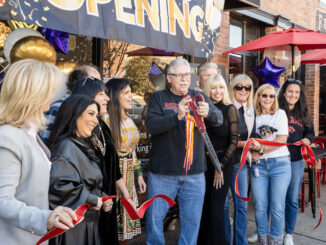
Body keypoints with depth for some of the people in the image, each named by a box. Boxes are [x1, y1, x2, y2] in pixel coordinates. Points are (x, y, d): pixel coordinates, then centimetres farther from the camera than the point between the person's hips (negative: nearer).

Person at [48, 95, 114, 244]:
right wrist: (91, 199, -20)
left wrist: (102, 198, 1)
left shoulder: (83, 146, 10)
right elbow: (57, 184, -33)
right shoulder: (67, 147, -18)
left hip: (88, 223, 9)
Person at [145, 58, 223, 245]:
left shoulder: (199, 97, 8)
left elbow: (219, 119, -6)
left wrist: (208, 112, -30)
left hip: (194, 173, 2)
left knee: (192, 221, 10)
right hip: (162, 173, -2)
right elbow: (151, 125, -13)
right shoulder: (159, 98, 2)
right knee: (154, 217, 8)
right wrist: (177, 115, -28)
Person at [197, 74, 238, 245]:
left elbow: (233, 141, -7)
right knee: (204, 207, 9)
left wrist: (220, 166, -11)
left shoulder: (229, 109, -5)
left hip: (223, 162, -3)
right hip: (204, 162, 4)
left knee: (216, 208, -2)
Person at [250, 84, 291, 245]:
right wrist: (253, 153, -12)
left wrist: (261, 150, -11)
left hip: (280, 164, -1)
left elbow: (282, 139, -4)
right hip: (258, 166, 2)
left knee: (277, 207, -2)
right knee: (260, 206, 1)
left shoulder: (280, 114, 7)